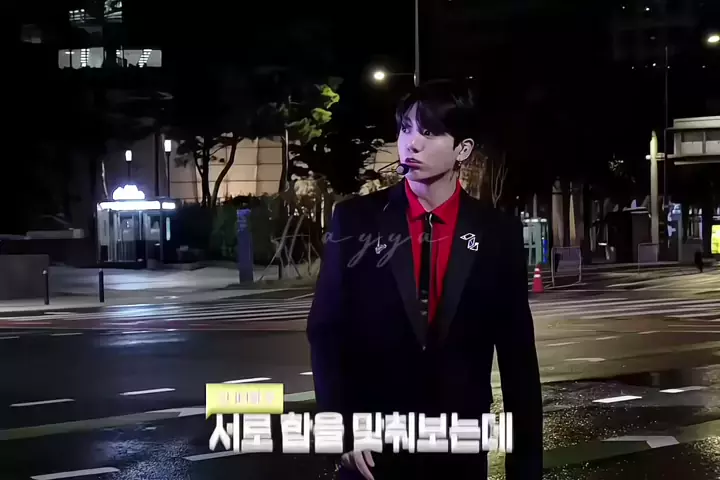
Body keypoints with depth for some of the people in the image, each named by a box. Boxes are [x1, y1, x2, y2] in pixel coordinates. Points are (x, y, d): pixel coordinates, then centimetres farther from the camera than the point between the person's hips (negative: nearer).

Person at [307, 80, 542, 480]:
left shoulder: (498, 233, -1)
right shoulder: (355, 220, -3)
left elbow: (517, 354, 1)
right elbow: (326, 330, 1)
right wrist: (343, 424, -8)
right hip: (373, 446, -1)